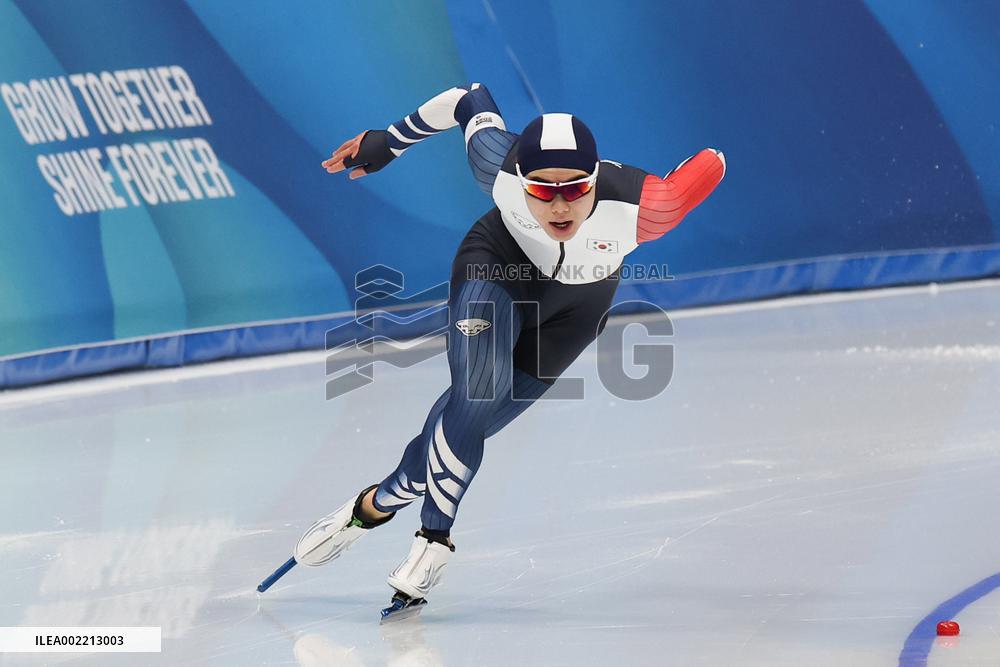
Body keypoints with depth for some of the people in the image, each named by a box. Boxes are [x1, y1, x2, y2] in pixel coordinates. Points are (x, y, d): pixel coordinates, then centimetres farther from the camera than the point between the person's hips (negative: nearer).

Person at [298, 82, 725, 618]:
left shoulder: (639, 206, -42)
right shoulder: (502, 171, -37)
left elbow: (711, 165, -25)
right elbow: (471, 101, -17)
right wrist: (387, 141, -7)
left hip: (578, 300, 1)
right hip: (499, 263, -1)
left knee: (474, 418, -1)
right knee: (476, 392, -22)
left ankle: (380, 502, 21)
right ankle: (435, 534, -3)